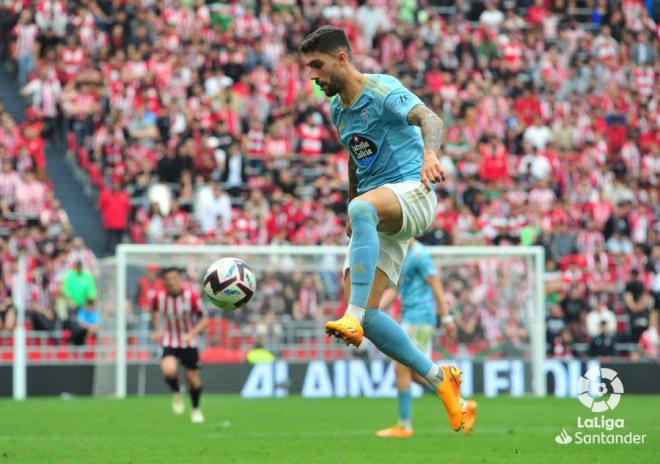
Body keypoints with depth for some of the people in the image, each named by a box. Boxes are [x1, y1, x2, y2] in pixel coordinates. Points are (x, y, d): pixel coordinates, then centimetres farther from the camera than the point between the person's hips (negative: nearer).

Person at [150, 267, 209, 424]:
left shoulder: (192, 296, -18)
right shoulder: (158, 297, -12)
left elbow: (204, 319, -10)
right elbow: (154, 311, 13)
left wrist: (192, 334, -25)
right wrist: (156, 330, 3)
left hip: (189, 343, 0)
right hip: (169, 343, 0)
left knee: (193, 379, 3)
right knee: (169, 370, -27)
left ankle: (196, 409, 31)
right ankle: (176, 393, 7)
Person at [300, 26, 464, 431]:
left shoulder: (383, 91, -9)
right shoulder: (337, 109, 16)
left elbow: (429, 119, -28)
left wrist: (430, 153, -48)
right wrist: (350, 213, 31)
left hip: (412, 193, -8)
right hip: (377, 215, 8)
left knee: (362, 208, -42)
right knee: (366, 313, -8)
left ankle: (353, 318, -49)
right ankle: (440, 380, 3)